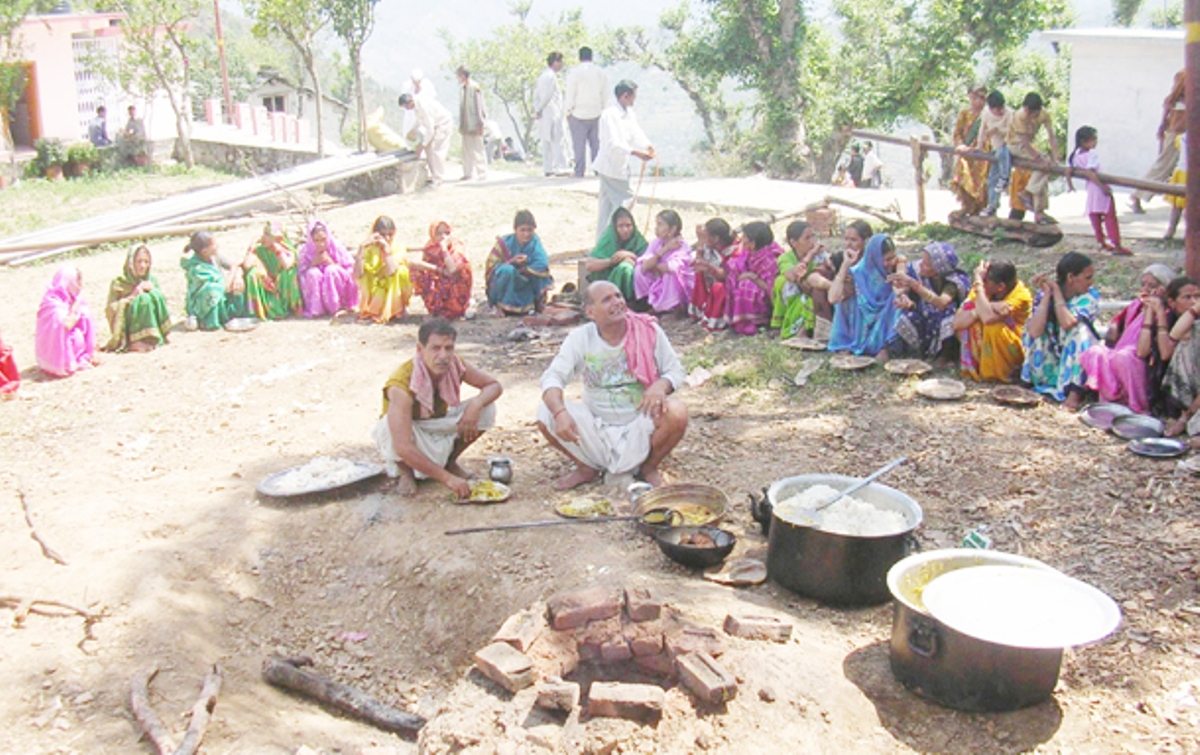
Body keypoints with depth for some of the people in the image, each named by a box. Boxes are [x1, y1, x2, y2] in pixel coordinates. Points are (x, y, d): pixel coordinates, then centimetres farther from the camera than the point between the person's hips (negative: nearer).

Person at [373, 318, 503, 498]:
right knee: (388, 426, -38)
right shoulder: (401, 385, -37)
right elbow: (402, 447, -42)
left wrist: (476, 404, -31)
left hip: (439, 429, 4)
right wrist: (447, 478, -44)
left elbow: (494, 385, -6)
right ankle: (404, 471, -5)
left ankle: (450, 461, 6)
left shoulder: (455, 365, -21)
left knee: (487, 409, -17)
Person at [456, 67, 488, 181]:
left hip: (474, 124, -8)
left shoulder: (474, 88, -11)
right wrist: (461, 124, 15)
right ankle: (469, 173, 14)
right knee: (466, 149, 9)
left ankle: (482, 173, 4)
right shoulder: (461, 89, 11)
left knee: (478, 148, -3)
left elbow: (479, 106, -12)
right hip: (465, 125, 8)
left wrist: (479, 123, -13)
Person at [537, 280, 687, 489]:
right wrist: (560, 412, -34)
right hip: (597, 425, 1)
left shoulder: (649, 331, -8)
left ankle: (649, 467, 1)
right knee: (545, 415, -22)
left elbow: (676, 370, -2)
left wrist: (661, 385, -27)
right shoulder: (580, 338, -8)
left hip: (639, 424, -1)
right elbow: (553, 377, -13)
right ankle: (587, 468, 6)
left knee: (677, 413, -31)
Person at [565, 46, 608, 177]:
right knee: (596, 143, 11)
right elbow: (605, 94, 8)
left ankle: (579, 171, 0)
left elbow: (570, 95, -9)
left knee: (579, 144, 0)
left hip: (578, 113, -4)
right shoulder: (600, 72, 3)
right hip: (596, 113, 4)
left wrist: (568, 112, 1)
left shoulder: (573, 72, -11)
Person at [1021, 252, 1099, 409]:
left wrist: (1056, 291, -21)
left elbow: (1067, 323, -31)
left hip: (1077, 359, -1)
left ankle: (1075, 393, -32)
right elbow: (1034, 332, -26)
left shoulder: (1090, 296, -12)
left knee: (1080, 329, -27)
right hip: (1049, 364, 1)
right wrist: (1047, 294, -23)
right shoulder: (1044, 293, -10)